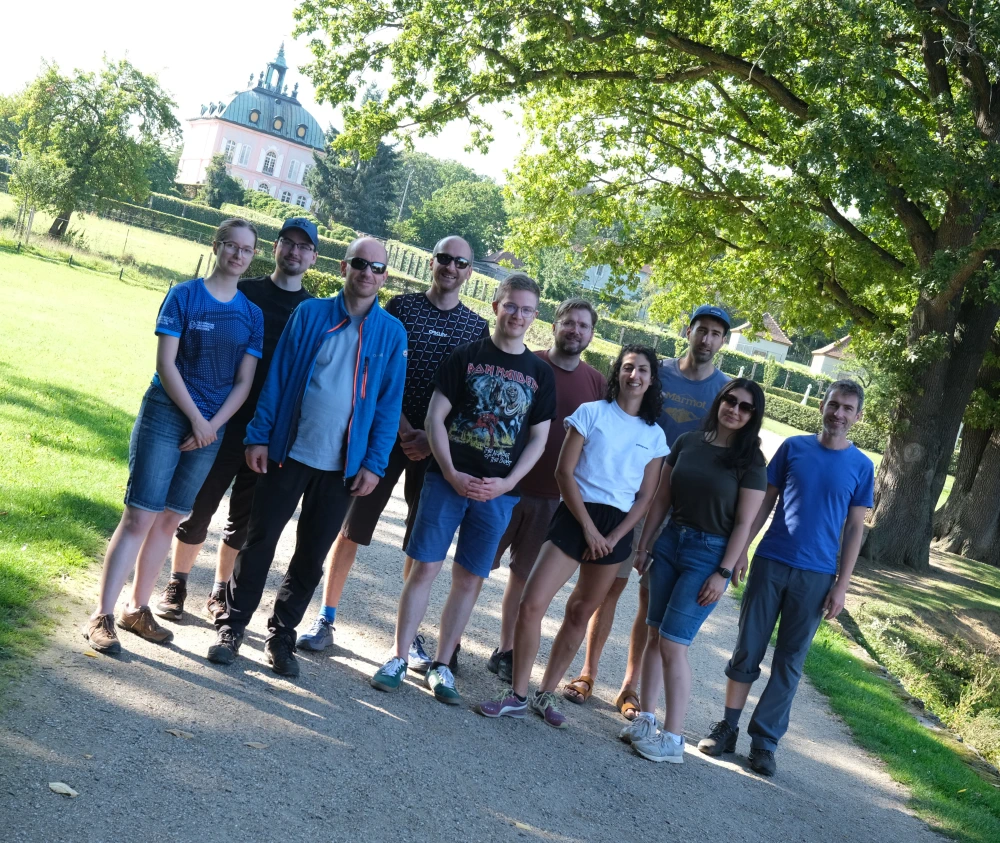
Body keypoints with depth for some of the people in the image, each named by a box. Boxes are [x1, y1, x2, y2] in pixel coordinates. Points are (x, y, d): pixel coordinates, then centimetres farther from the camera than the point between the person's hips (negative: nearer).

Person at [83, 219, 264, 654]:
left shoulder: (252, 313, 5)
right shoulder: (183, 296, -4)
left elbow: (244, 382, 3)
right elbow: (165, 364, -9)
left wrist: (212, 427, -8)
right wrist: (196, 419, -12)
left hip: (212, 427, 4)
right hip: (166, 415, -4)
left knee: (168, 520, 10)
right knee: (139, 517, -7)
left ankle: (137, 609, 21)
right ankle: (102, 616, -2)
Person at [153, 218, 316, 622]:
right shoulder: (243, 292, 3)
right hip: (224, 420, -1)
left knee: (245, 518, 10)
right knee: (199, 505, 3)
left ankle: (221, 592, 24)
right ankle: (176, 586, 18)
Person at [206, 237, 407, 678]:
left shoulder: (391, 333, 0)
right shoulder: (310, 313, -1)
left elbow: (389, 404, 0)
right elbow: (277, 376, 0)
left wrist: (374, 464, -6)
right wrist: (259, 436, -5)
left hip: (342, 466, 1)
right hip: (287, 453, -1)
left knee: (311, 556, 11)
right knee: (259, 541, 7)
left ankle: (281, 635, 26)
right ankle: (231, 627, 22)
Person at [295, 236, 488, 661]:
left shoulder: (477, 328, 6)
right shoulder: (401, 307, 2)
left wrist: (434, 438, -9)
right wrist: (406, 429, -14)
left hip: (437, 446, 1)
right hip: (387, 432, -1)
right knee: (353, 526, 1)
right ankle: (326, 618, 13)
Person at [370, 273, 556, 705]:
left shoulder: (541, 374, 8)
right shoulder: (466, 356, 2)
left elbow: (538, 437, 8)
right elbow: (435, 417, -1)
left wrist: (508, 482, -6)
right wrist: (452, 474, -11)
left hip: (499, 491, 2)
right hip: (448, 479, -2)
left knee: (469, 580, 5)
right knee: (424, 568, -2)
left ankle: (441, 666, 17)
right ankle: (398, 658, 9)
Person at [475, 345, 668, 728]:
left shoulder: (655, 435, 9)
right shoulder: (591, 412, 1)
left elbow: (645, 496, 7)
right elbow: (564, 471, -4)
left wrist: (614, 538, -6)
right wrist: (588, 528, -10)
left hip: (617, 529, 3)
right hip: (575, 516, -2)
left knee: (580, 614, 8)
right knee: (531, 604, -12)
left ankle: (546, 694, 20)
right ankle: (517, 696, 0)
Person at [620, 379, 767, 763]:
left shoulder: (751, 463, -7)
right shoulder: (687, 443, 4)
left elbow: (744, 523, -10)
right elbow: (661, 499, 9)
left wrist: (723, 574, -14)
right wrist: (643, 545, 9)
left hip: (709, 554, -5)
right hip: (670, 542, 5)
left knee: (673, 644, -8)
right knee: (654, 634, 8)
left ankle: (673, 739, 1)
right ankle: (646, 719, 21)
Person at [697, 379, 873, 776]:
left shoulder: (861, 467, 1)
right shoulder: (793, 447, 3)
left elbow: (854, 529, 2)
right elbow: (764, 502, 7)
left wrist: (842, 585, -3)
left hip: (816, 576, -1)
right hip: (770, 564, 1)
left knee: (789, 661, 5)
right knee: (747, 649, 5)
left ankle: (764, 741, 13)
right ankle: (728, 727, 16)